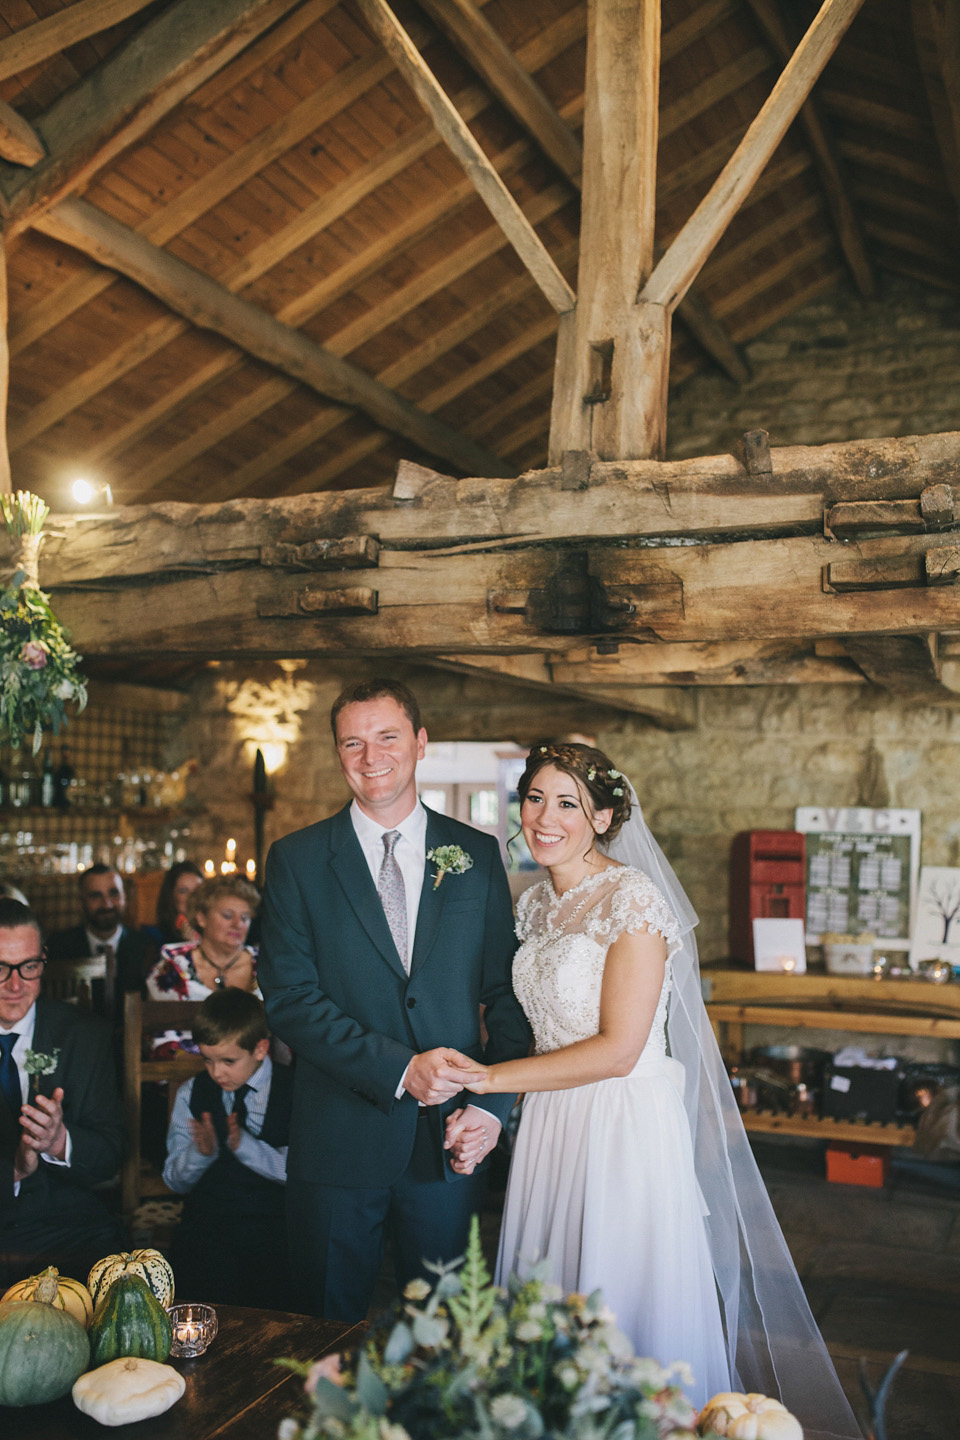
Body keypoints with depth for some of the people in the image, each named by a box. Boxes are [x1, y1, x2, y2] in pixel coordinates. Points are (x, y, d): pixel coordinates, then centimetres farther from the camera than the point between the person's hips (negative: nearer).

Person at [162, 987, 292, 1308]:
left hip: (276, 1224, -2)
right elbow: (176, 1182, 11)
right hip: (206, 1222, 2)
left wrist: (244, 1145, -20)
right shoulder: (192, 1094, 12)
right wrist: (201, 1151, -10)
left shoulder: (295, 1093, 1)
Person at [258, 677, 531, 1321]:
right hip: (338, 1141, -1)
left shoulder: (477, 854, 3)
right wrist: (400, 1068, -17)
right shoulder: (297, 859, -2)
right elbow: (290, 998, -8)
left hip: (450, 1138, 1)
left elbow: (507, 994, 4)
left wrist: (493, 1104, -8)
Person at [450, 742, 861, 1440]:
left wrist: (489, 1078, -16)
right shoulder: (537, 903, 7)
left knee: (622, 1312, 6)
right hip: (549, 1121, 7)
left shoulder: (633, 900, -16)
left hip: (626, 1127, -7)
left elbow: (618, 1049, -20)